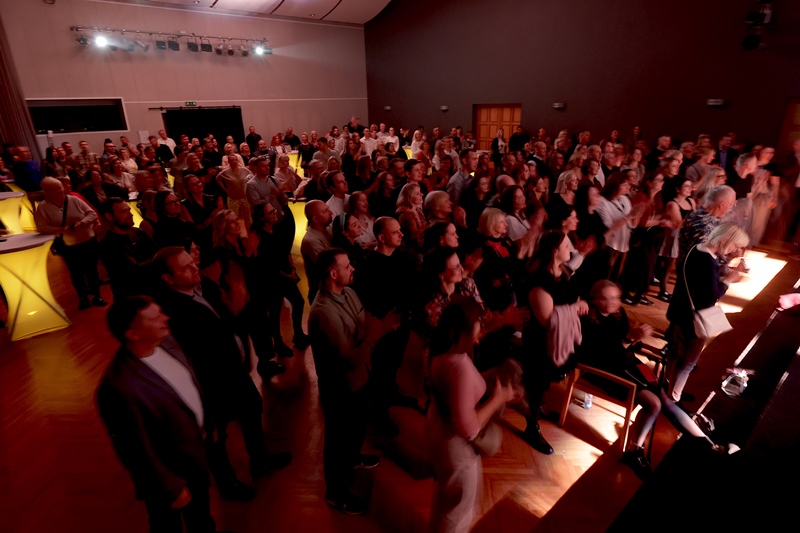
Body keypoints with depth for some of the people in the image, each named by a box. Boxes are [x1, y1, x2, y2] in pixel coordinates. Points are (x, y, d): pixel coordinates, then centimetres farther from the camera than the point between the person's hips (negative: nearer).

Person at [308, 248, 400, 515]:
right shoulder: (324, 312, -34)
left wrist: (382, 323, -18)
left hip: (357, 378, 8)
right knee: (339, 437, 15)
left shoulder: (348, 292, -6)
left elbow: (364, 324, 1)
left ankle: (353, 457, 61)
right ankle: (336, 492, 40)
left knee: (357, 425, 31)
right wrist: (377, 332, -27)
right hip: (339, 386, -8)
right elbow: (351, 359, -32)